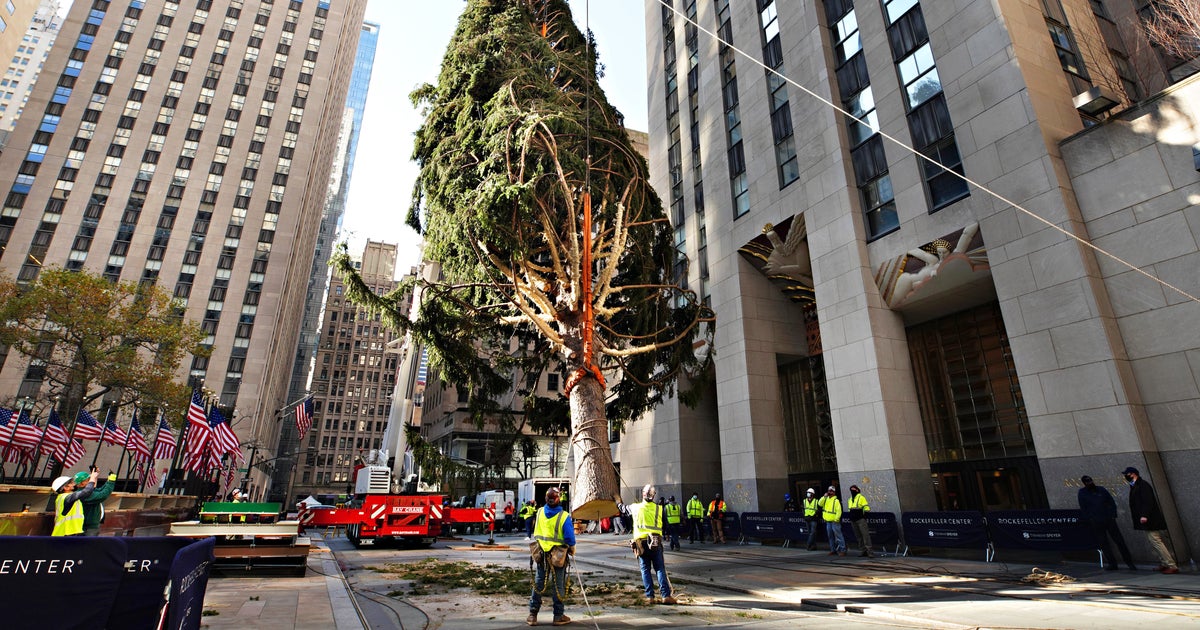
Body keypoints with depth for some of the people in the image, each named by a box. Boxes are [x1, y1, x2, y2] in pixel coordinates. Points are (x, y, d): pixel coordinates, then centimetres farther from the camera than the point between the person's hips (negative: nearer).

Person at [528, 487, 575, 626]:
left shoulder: (539, 512, -7)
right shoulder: (564, 517, -19)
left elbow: (535, 533, 7)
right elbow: (570, 537, -16)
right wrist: (572, 549, 1)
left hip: (541, 554, 4)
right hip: (558, 555, -3)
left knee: (538, 583, 14)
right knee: (558, 585, 9)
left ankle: (532, 615, 20)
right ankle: (558, 616, 19)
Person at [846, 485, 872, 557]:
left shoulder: (861, 498, -4)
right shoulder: (850, 500, 18)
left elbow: (866, 508, -9)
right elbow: (849, 510, 26)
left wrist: (864, 515, -12)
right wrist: (850, 518, 20)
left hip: (861, 519, -7)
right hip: (853, 521, 8)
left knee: (865, 534, -11)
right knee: (858, 536, 8)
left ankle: (869, 551, -11)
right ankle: (863, 551, 13)